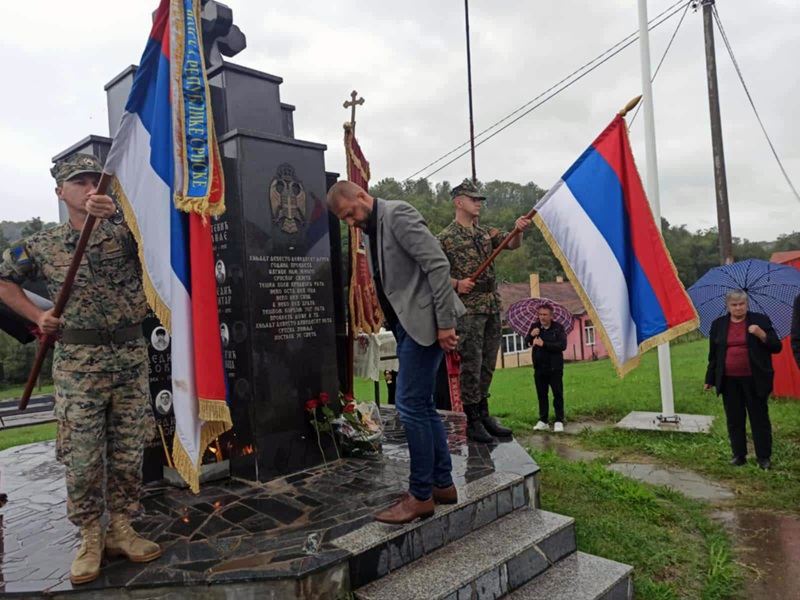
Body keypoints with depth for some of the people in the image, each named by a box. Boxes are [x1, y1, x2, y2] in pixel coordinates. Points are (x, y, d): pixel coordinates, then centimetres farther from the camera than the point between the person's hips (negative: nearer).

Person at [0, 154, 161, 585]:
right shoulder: (42, 246, 6)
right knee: (82, 454, 2)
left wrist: (119, 212, -36)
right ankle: (90, 537, 18)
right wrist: (37, 316, 4)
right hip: (78, 360, 0)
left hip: (131, 355, 1)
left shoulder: (127, 234, 3)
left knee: (128, 451, 7)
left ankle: (121, 529, 23)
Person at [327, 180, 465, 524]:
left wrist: (445, 324, -20)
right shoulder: (369, 232, 16)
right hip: (406, 325, 9)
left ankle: (421, 495, 5)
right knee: (421, 405, 12)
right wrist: (394, 327, 14)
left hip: (424, 321, -9)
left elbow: (438, 265, -18)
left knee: (410, 404, -7)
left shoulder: (397, 214, -11)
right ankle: (443, 484, 23)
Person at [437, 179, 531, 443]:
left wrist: (519, 230, -18)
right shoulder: (445, 237, -3)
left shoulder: (486, 233, 16)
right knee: (471, 365, -4)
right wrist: (456, 284, -20)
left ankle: (484, 414, 24)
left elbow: (512, 244, 3)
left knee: (488, 364, 12)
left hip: (493, 307, 7)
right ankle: (473, 422, 5)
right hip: (468, 309, -7)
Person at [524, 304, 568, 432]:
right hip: (539, 367, 4)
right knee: (542, 395, 8)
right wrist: (531, 335, -14)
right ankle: (543, 421, 15)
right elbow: (527, 343, 7)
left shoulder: (559, 327, -4)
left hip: (555, 368, -3)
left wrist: (544, 344, -21)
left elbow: (562, 345, -15)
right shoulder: (535, 326, 7)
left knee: (558, 395, 2)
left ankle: (559, 421, 8)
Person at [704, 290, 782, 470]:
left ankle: (764, 456, 16)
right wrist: (710, 379, 9)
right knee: (734, 419, 8)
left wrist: (762, 335, -22)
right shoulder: (718, 325, 6)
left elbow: (776, 347, -3)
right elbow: (713, 355, 10)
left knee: (759, 418, 5)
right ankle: (739, 455, 19)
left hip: (754, 379, -2)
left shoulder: (761, 320, 0)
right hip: (729, 381, 2)